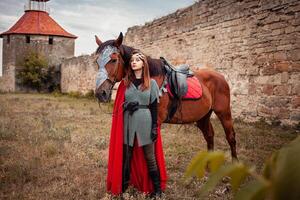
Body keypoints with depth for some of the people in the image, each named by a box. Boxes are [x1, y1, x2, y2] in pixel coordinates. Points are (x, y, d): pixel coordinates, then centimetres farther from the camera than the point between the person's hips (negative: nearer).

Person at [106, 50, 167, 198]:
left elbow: (154, 107, -2)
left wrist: (154, 127, -7)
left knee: (150, 158, 7)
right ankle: (123, 186, 27)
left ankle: (157, 188, 20)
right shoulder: (125, 83, 5)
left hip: (145, 123, -2)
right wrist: (126, 106, -14)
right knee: (126, 157, 11)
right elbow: (118, 104, 8)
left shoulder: (151, 83, 0)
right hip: (128, 123, 2)